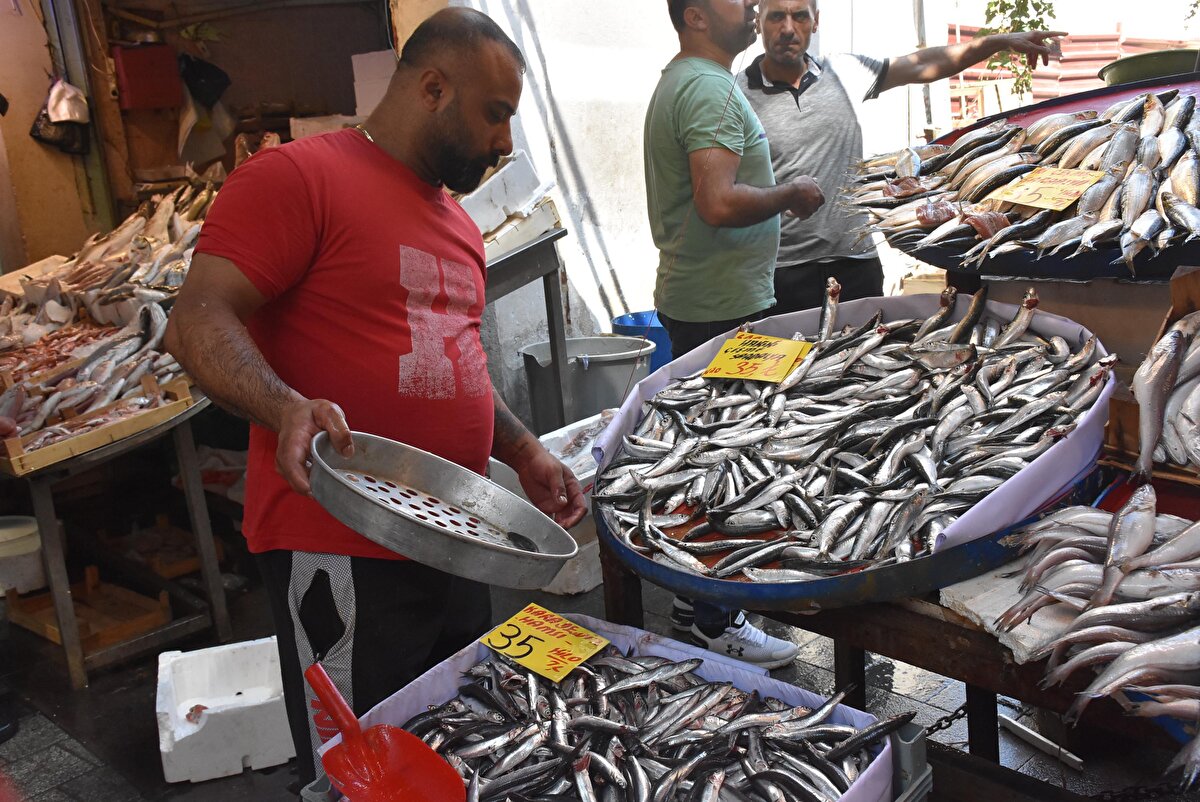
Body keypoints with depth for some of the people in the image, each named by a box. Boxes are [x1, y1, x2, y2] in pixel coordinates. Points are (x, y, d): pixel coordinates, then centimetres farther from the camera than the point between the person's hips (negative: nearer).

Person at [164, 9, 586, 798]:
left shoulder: (458, 224, 17)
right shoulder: (298, 176, -9)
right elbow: (199, 321, -15)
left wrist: (523, 451, 12)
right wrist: (287, 407, -32)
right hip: (341, 551, -8)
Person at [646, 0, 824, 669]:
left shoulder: (681, 81, 17)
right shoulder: (712, 90, -18)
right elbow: (719, 203, -30)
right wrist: (790, 195, -15)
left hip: (692, 299, 11)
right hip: (722, 308, -11)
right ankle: (716, 620, 8)